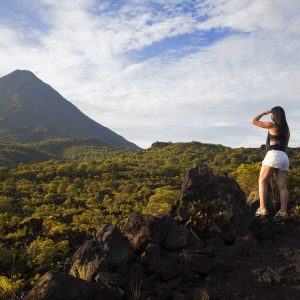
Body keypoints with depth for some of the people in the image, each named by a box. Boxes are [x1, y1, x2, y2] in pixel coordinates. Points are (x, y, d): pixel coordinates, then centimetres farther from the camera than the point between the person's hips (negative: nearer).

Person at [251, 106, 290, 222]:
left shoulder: (272, 125, -1)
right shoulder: (286, 128, 20)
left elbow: (254, 121, 4)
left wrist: (264, 113, 15)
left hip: (273, 155, -7)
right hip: (284, 157, 7)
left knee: (262, 181, -4)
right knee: (282, 186, 0)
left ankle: (262, 209, -14)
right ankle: (283, 212, -6)